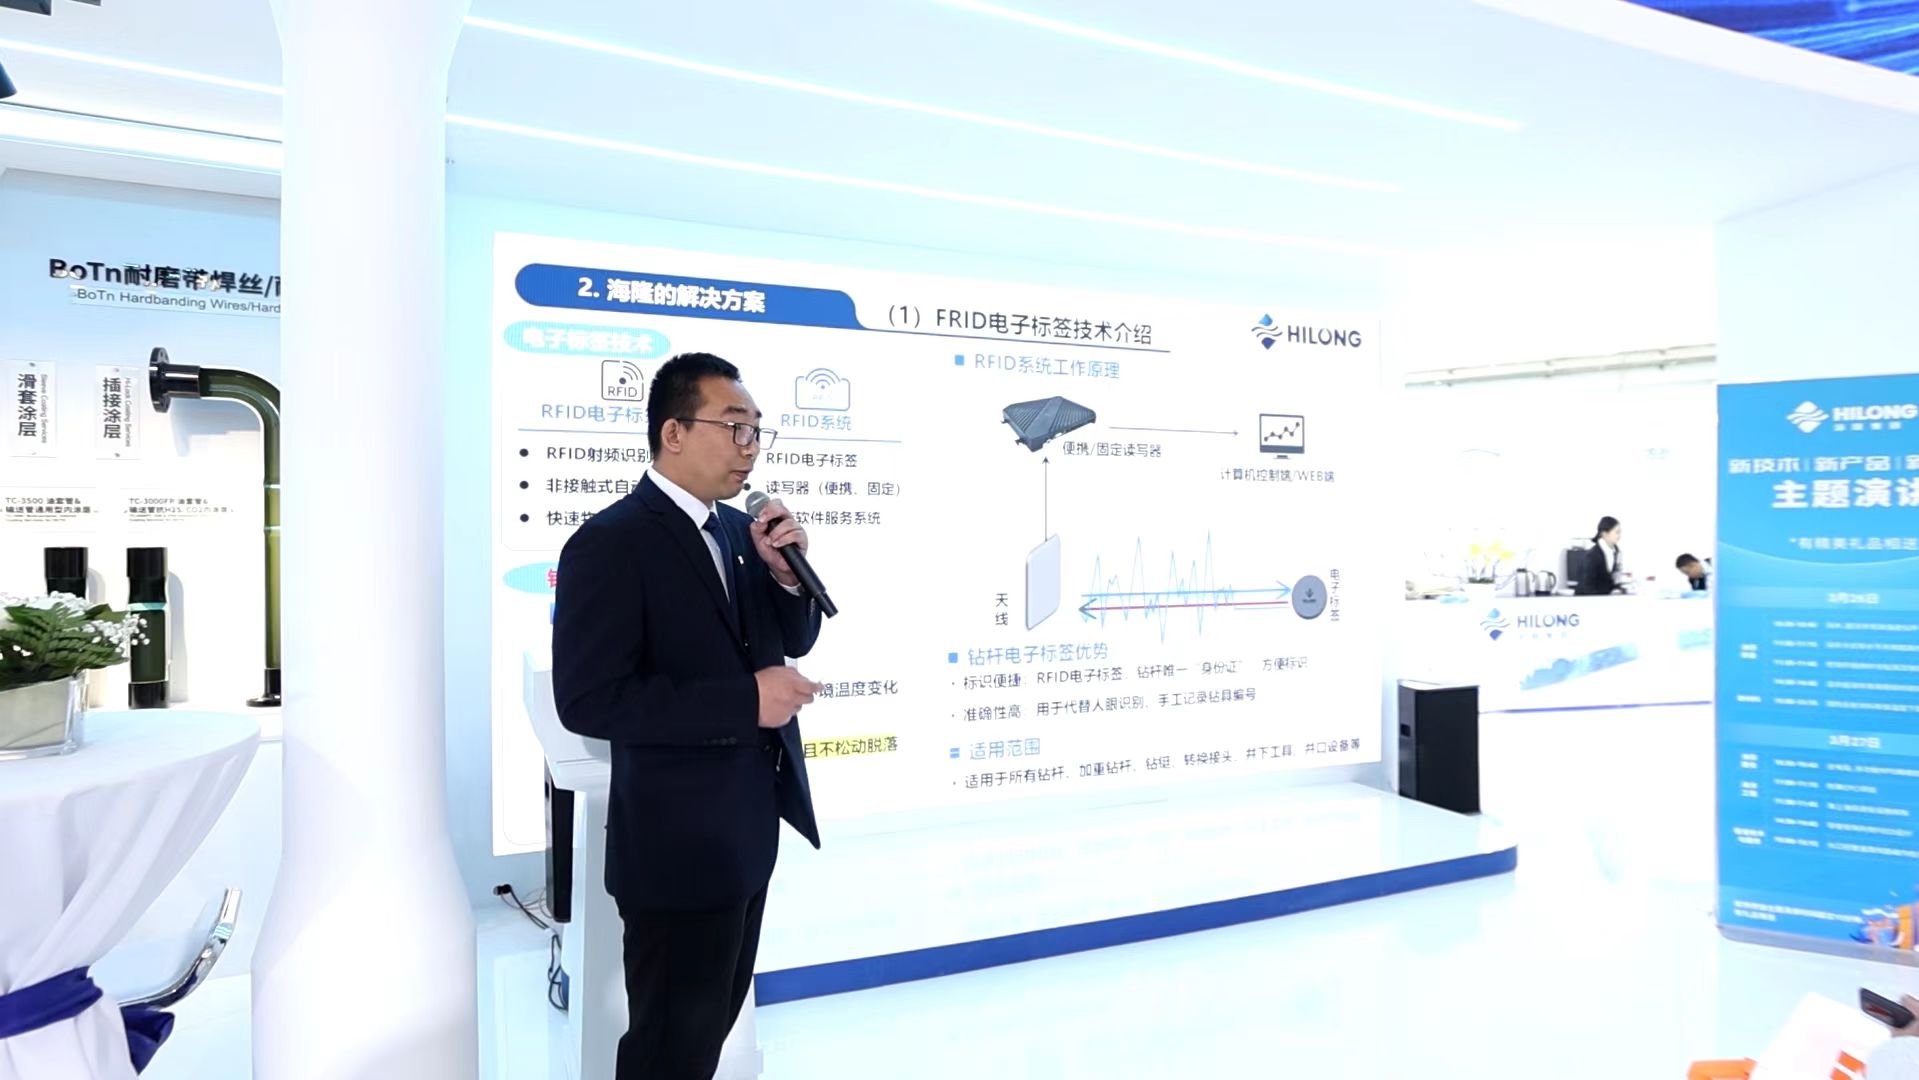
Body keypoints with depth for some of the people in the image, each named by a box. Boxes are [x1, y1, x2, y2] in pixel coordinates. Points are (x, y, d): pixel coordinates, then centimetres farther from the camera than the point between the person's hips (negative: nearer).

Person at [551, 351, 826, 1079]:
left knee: (715, 1018, 25)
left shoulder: (739, 528, 6)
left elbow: (793, 641, 11)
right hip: (679, 839, -8)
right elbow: (588, 700, -25)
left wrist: (785, 573, -10)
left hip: (749, 826, 8)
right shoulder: (609, 543, -19)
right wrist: (745, 700, -27)